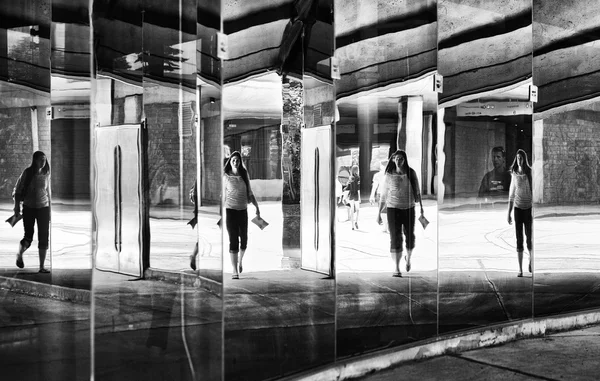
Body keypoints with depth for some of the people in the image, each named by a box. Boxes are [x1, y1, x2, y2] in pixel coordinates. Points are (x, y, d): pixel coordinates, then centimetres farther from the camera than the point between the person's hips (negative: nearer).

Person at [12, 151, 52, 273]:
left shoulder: (46, 174, 2)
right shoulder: (27, 173, -7)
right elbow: (17, 190, 0)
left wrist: (49, 210, 13)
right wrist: (17, 206, -3)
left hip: (43, 208, 2)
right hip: (29, 208, -2)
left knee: (44, 238, -5)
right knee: (28, 237, 0)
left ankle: (42, 266, 2)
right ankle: (19, 254, 33)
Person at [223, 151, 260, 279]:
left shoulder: (244, 175, 5)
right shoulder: (225, 176, -3)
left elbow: (249, 193, 11)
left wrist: (257, 207, 3)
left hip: (243, 210, 4)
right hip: (230, 210, -3)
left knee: (244, 239, 9)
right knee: (233, 240, -8)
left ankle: (240, 261, 38)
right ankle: (235, 270, -6)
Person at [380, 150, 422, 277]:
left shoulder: (411, 173, -2)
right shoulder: (388, 175, -3)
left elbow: (417, 191, 3)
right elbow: (384, 196, 3)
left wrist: (421, 206, -6)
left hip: (409, 208, 2)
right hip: (393, 209, -2)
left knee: (410, 236, 12)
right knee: (395, 238, -10)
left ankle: (408, 258, 42)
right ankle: (397, 269, -9)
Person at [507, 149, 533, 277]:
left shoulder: (530, 173, -4)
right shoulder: (514, 175, 4)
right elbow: (511, 196, 10)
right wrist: (508, 214, 8)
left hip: (529, 208, -2)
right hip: (518, 208, 2)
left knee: (529, 238, 3)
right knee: (519, 239, -1)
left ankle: (531, 261, 31)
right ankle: (520, 269, 2)